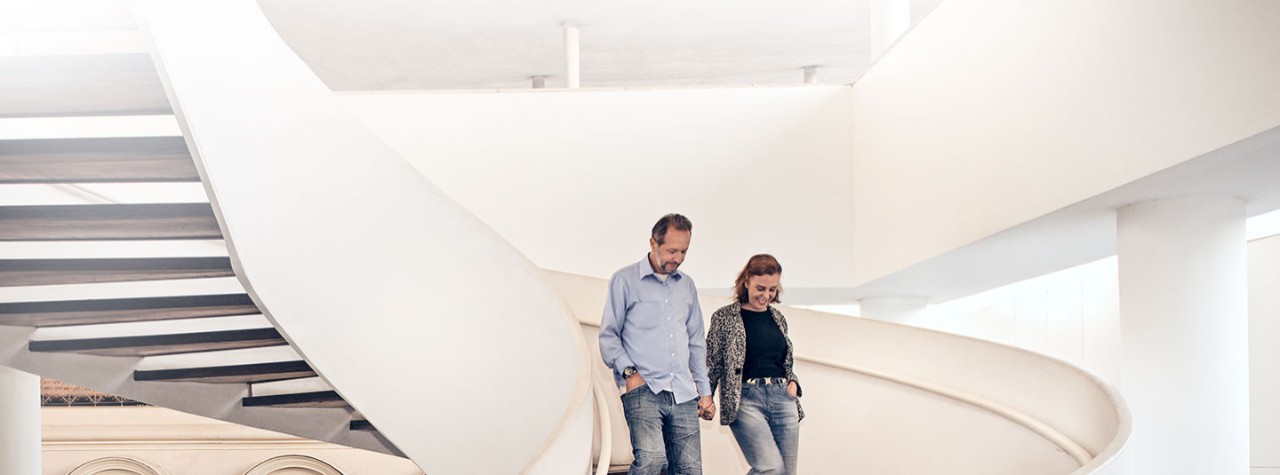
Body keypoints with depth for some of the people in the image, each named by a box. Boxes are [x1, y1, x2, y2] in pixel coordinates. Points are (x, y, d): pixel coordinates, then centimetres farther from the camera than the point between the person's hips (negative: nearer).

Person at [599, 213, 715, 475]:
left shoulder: (686, 285, 18)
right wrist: (629, 372, -12)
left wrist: (705, 391, 17)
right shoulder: (625, 280, 2)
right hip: (643, 389, -5)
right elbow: (608, 335, 1)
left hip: (683, 394, 5)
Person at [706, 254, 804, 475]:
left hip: (783, 398, 6)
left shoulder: (778, 318, 16)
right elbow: (711, 365, 2)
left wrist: (793, 383, 7)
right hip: (746, 399, -5)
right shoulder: (725, 317, 1)